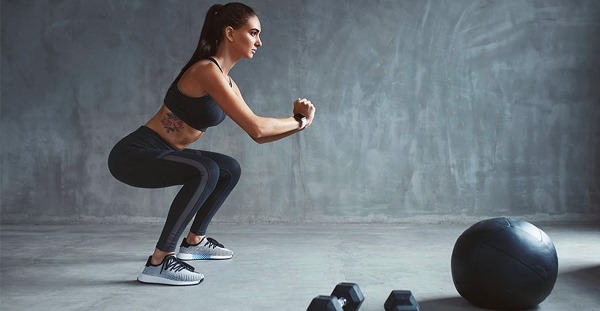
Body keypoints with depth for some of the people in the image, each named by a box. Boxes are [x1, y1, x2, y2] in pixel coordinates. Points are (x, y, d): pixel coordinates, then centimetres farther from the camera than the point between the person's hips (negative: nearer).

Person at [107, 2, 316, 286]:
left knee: (230, 170, 18)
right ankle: (158, 262, -22)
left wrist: (297, 122, -4)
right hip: (133, 154, -10)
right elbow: (256, 128, -27)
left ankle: (193, 242, 30)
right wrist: (300, 121, -12)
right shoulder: (207, 70, -21)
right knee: (205, 172, -33)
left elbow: (258, 135, 11)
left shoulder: (225, 81, 8)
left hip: (158, 153, 10)